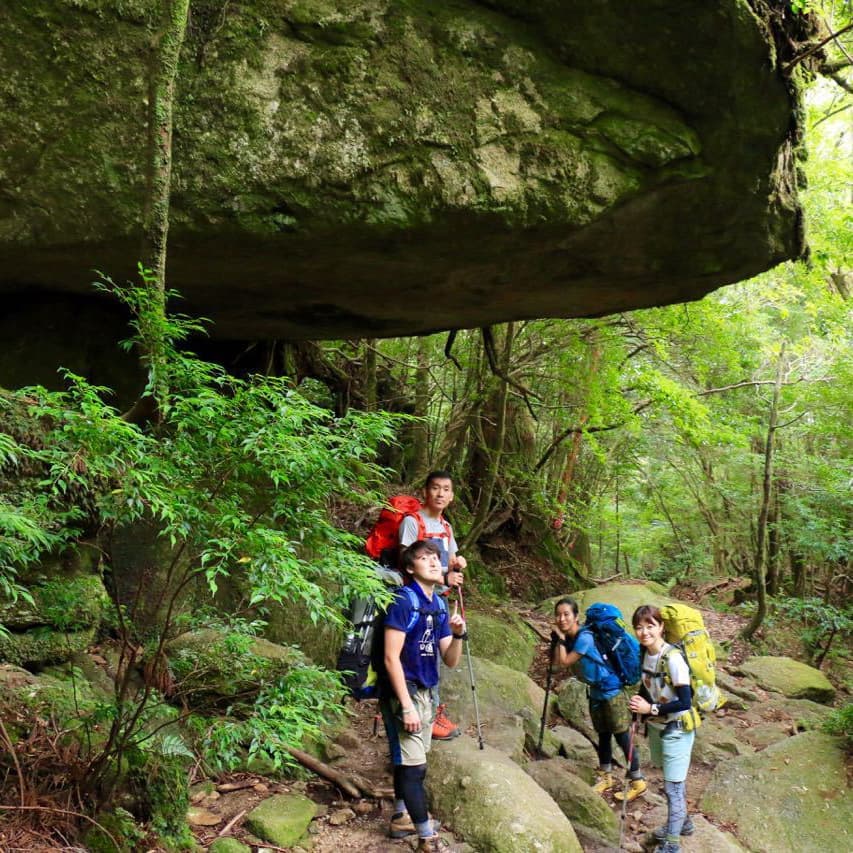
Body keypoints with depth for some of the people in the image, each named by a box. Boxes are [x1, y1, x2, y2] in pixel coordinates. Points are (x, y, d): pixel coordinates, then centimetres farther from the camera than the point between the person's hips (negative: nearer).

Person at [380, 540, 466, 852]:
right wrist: (406, 706, -20)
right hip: (403, 692, -7)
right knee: (413, 766, -6)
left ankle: (401, 819, 29)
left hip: (428, 692, 7)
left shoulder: (440, 606, 8)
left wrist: (458, 636, -11)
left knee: (408, 762, 15)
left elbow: (450, 661, 9)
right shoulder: (403, 601, -14)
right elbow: (391, 658, -17)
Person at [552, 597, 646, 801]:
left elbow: (565, 661, -22)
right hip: (596, 692, 9)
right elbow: (557, 662, -2)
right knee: (603, 735, 19)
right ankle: (606, 777, 32)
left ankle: (638, 782, 9)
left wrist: (561, 638, -16)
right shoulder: (568, 638, 1)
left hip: (611, 691, -8)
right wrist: (558, 638, -7)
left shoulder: (584, 637, -25)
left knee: (622, 737, -1)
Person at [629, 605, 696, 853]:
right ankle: (682, 822, 43)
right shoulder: (645, 653, -3)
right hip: (657, 727, 7)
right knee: (674, 781, 24)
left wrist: (650, 709, -22)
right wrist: (639, 702, -7)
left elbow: (684, 702, -25)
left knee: (673, 786, 0)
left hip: (676, 730, -7)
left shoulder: (673, 658, -26)